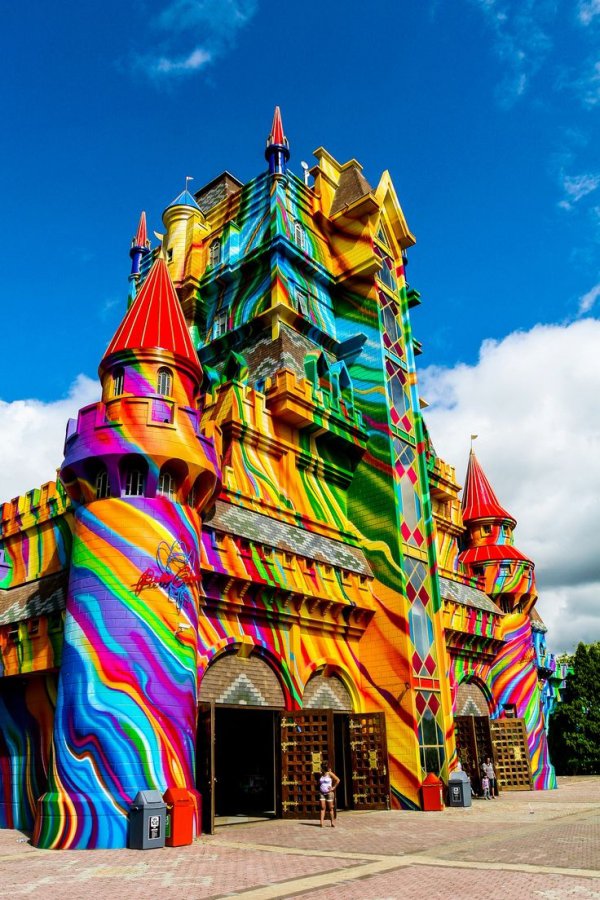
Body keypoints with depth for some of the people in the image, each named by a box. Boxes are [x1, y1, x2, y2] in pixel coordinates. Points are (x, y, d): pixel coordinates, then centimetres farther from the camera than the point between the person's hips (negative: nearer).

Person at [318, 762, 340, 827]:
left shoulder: (330, 774, -7)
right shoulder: (320, 775, 8)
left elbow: (338, 780, -11)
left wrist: (333, 788, -10)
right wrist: (319, 789, 10)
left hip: (329, 793, -4)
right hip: (322, 793, 4)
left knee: (330, 808, 2)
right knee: (323, 808, -5)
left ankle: (332, 822, 10)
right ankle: (322, 821, -11)